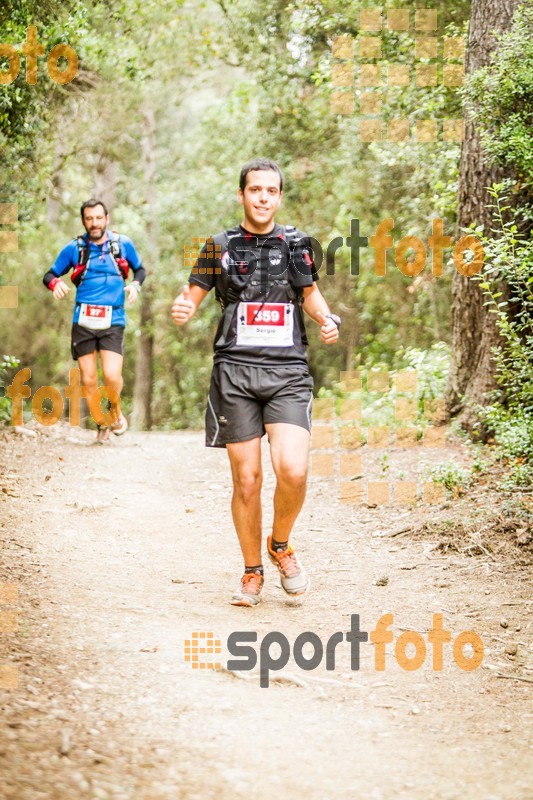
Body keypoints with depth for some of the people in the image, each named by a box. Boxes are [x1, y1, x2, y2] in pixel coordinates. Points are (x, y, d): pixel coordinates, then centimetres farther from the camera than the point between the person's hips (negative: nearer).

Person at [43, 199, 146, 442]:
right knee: (88, 381, 1)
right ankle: (102, 425, 24)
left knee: (112, 376, -18)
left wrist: (135, 285, -4)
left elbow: (140, 269, 18)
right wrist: (55, 283, -15)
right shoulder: (74, 248, 2)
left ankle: (115, 410, 14)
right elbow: (49, 275, 9)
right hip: (83, 322, 1)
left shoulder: (123, 244, 3)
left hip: (113, 322, -1)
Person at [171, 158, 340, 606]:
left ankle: (281, 545, 10)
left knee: (292, 471, -18)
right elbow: (193, 297, 14)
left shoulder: (296, 244, 11)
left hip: (288, 372, 0)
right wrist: (182, 311, -9)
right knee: (246, 481, 1)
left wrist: (327, 320, 5)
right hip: (235, 371, 0)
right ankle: (253, 574, 19)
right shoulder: (220, 246, 8)